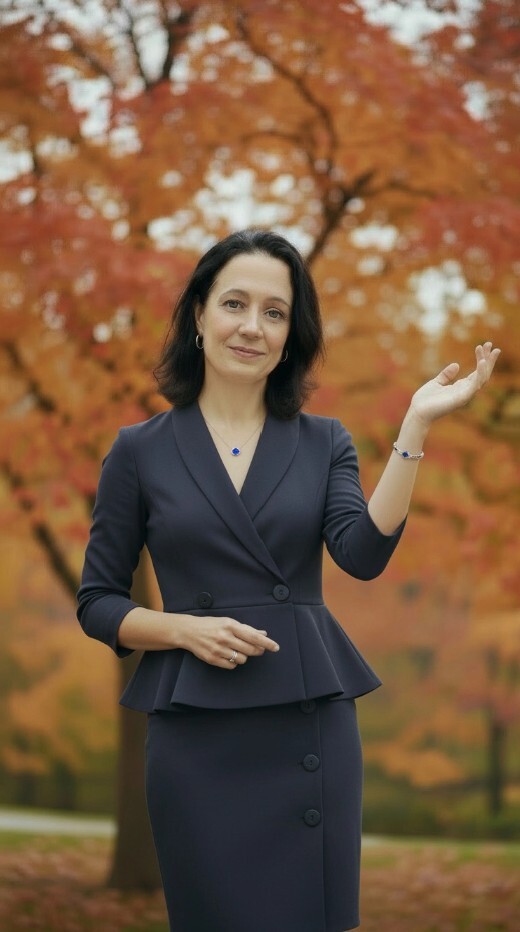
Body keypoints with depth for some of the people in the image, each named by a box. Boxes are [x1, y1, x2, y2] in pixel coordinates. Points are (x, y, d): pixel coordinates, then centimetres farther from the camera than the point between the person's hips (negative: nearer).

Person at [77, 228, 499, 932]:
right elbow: (97, 602, 7)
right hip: (195, 732, -1)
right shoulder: (141, 451, 4)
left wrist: (416, 427, -15)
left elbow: (364, 555, -10)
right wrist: (185, 629, -11)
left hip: (311, 720, 1)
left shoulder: (325, 444, 8)